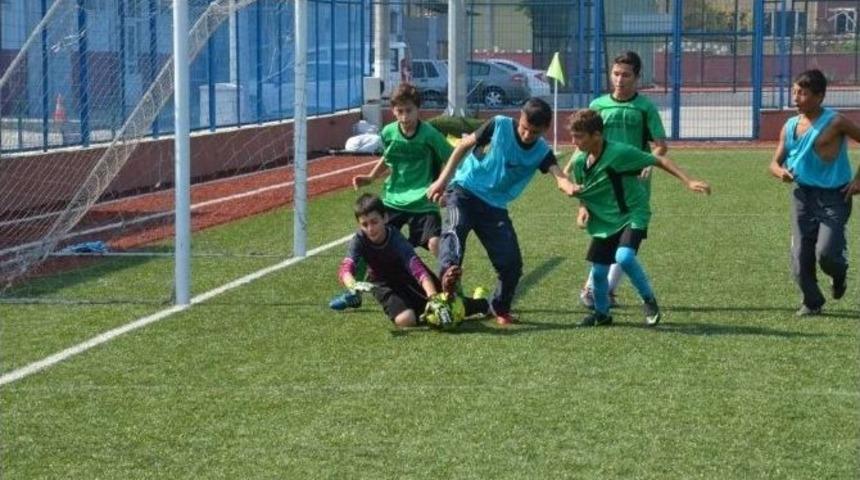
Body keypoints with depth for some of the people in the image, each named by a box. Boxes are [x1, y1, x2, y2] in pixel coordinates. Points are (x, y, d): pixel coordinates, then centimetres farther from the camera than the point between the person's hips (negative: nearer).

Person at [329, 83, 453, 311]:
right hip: (393, 200, 5)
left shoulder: (429, 135, -14)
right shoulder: (388, 132, 0)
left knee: (435, 243, -23)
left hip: (423, 203, -5)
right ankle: (354, 292, 19)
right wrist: (370, 177, 12)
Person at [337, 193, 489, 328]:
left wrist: (433, 296, -58)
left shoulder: (396, 239, -32)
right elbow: (345, 268, -39)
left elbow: (418, 268, -43)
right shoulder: (359, 240, -26)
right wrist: (353, 284, -63)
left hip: (407, 277, -1)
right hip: (383, 284, 1)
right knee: (405, 319, -26)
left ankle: (482, 304, 16)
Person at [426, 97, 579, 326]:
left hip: (495, 206, 3)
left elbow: (559, 176, -23)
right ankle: (448, 271, -59)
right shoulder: (499, 126, -11)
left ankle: (500, 309, 21)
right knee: (455, 227, -35)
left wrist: (570, 187, -49)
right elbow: (464, 145, 0)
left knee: (512, 263, -2)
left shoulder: (542, 152, -5)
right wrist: (443, 180, -3)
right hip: (464, 191, -3)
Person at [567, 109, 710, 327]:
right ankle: (601, 313, 30)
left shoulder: (620, 152, -23)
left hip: (633, 215, -6)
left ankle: (649, 300, -5)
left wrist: (689, 182, -19)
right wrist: (583, 208, -1)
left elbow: (659, 161, -15)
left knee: (624, 257, -28)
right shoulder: (579, 161, -5)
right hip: (604, 220, 6)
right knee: (598, 270, 4)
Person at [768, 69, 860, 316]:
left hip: (834, 195, -5)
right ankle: (811, 302, 19)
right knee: (800, 256, -1)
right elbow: (775, 162, 12)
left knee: (826, 253, -17)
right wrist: (780, 171, -13)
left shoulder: (835, 122, -11)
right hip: (803, 194, 5)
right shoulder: (790, 126, 5)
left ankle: (839, 275, 18)